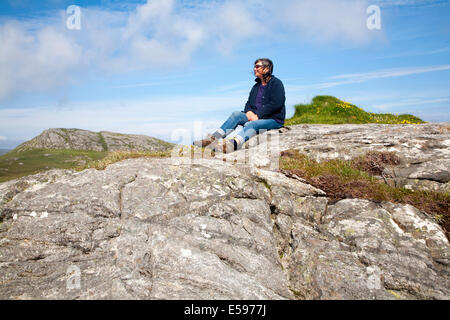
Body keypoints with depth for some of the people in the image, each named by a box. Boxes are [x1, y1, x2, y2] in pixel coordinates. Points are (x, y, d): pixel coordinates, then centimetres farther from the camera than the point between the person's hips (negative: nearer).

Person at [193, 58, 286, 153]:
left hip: (274, 119, -6)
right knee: (236, 114, -18)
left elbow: (276, 104, -14)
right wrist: (249, 112, -7)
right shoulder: (256, 86, 21)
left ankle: (232, 144, -65)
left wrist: (258, 115, -18)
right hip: (256, 117, 6)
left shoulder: (276, 83, -2)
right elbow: (249, 103, 18)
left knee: (250, 125, -36)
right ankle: (212, 138, -32)